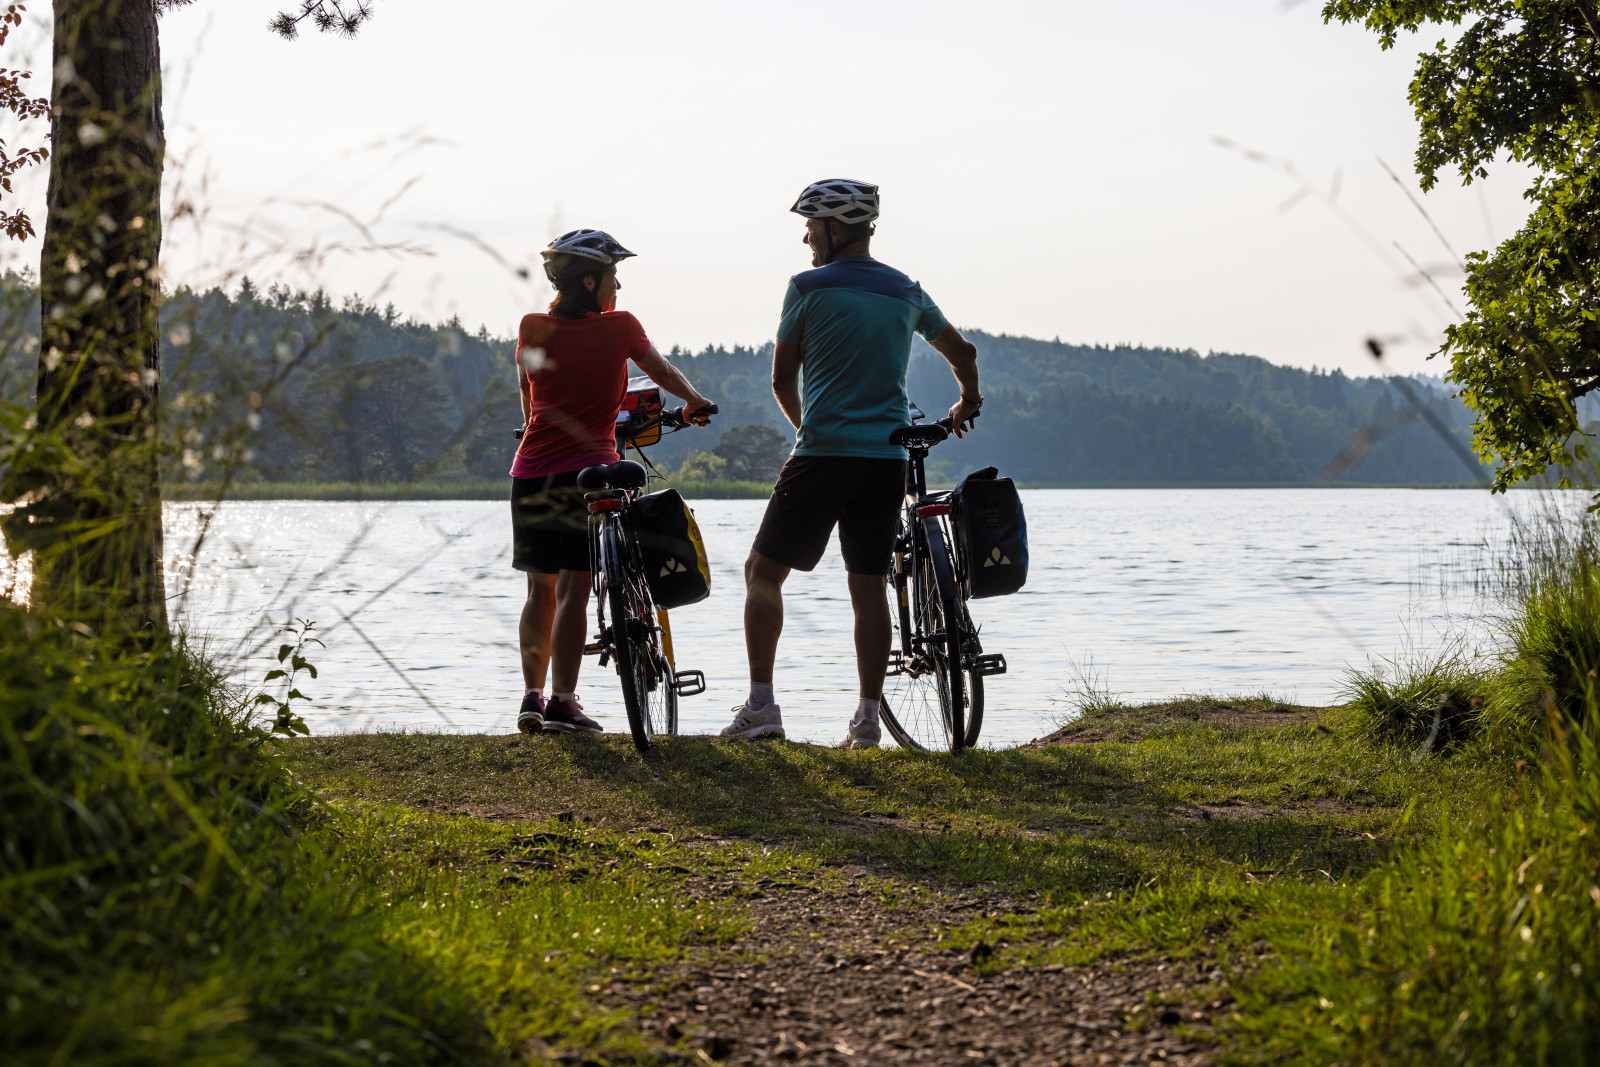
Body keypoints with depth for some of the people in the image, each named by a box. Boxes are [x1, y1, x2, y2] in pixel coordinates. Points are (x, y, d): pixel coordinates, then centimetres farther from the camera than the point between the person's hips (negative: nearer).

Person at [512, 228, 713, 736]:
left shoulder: (532, 329, 7)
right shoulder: (619, 327, -1)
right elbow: (664, 372, 16)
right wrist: (694, 401, 37)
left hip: (531, 471, 4)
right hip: (587, 470, -4)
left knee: (540, 590, 14)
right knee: (573, 591, -2)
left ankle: (532, 696, 16)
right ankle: (562, 703, -3)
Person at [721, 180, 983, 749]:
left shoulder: (808, 287, -2)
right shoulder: (907, 292, 12)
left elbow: (782, 379, 5)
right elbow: (963, 351, 26)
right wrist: (967, 404, 45)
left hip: (822, 454, -4)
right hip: (887, 461, 5)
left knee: (764, 571, 5)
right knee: (869, 586, 6)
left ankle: (760, 704, 0)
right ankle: (867, 718, 4)